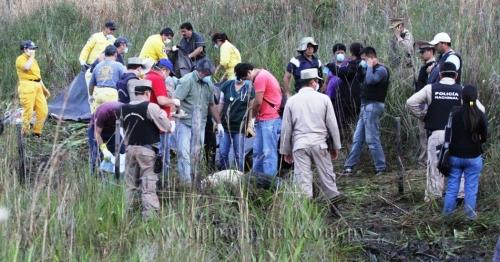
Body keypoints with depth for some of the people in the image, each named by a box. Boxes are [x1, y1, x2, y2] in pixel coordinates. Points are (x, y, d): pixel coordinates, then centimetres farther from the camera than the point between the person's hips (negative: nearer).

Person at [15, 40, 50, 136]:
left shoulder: (33, 60, 22)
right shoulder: (20, 59, -5)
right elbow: (26, 67, -27)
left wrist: (44, 88, 26)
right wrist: (31, 56, -12)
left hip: (37, 87, 8)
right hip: (27, 86, -8)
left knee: (43, 110, 3)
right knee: (28, 111, -12)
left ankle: (37, 132, 12)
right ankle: (23, 134, -3)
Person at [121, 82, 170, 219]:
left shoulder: (124, 108, 5)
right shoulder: (151, 107, -13)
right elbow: (166, 127, -11)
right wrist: (163, 115, 6)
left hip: (130, 148, 5)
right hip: (147, 150, -5)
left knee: (129, 185, 13)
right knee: (148, 185, -3)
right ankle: (149, 215, -5)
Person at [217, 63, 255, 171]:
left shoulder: (249, 89, 0)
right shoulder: (227, 85, 3)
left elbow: (251, 108, 5)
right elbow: (221, 103, 9)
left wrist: (249, 125, 1)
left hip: (240, 127, -2)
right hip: (225, 125, 2)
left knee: (239, 155, 3)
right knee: (222, 153, 5)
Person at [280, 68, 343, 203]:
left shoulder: (292, 101, 6)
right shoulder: (323, 98, 2)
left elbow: (286, 128, 8)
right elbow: (332, 125, 5)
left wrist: (286, 151, 17)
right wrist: (336, 147, 14)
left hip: (299, 145, 0)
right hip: (319, 143, 0)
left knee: (303, 179, -2)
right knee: (326, 175, 8)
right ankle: (334, 201, 12)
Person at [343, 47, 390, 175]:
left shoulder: (381, 70, -11)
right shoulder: (372, 69, 19)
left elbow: (370, 80, -27)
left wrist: (369, 66, -14)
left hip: (373, 106, -10)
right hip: (366, 106, 10)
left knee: (372, 138, -8)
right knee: (357, 138, 10)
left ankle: (381, 167, -2)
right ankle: (349, 166, 13)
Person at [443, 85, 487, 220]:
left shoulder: (454, 113, -9)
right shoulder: (480, 115, -9)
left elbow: (448, 134, -6)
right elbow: (484, 137, -3)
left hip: (455, 156, 1)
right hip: (473, 157, -1)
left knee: (452, 184, 12)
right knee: (471, 186, 8)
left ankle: (447, 211, 18)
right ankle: (470, 212, 10)